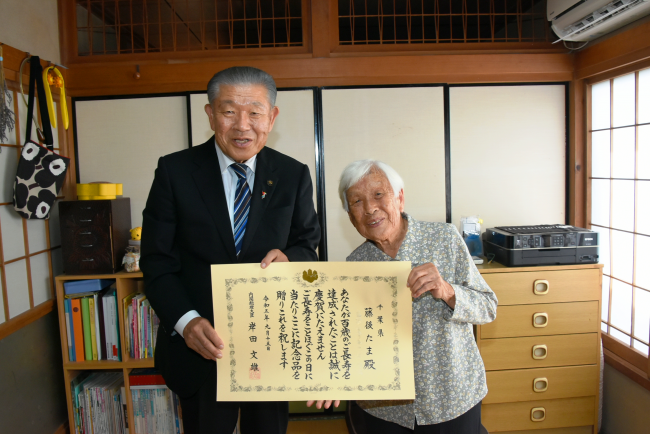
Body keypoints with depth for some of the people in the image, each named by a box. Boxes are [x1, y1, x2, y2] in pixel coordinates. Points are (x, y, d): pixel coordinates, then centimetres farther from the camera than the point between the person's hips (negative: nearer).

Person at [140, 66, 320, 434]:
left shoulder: (294, 176, -3)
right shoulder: (175, 171, -7)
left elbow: (308, 243, 5)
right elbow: (157, 261, -7)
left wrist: (290, 258, -19)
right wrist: (186, 321, -23)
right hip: (201, 346, -1)